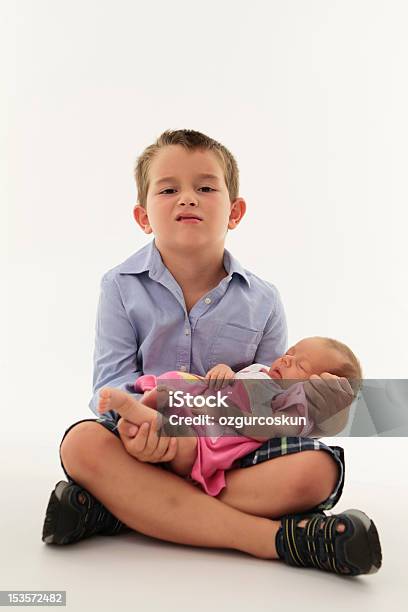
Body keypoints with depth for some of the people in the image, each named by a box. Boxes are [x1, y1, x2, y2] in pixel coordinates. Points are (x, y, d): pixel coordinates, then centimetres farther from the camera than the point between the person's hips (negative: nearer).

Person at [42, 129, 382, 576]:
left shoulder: (262, 301, 3)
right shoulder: (122, 287, 0)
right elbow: (112, 377, -6)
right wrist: (137, 421, -29)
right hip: (147, 446, -1)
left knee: (317, 469, -25)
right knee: (82, 444, -32)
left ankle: (119, 508, -26)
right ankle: (276, 538, -34)